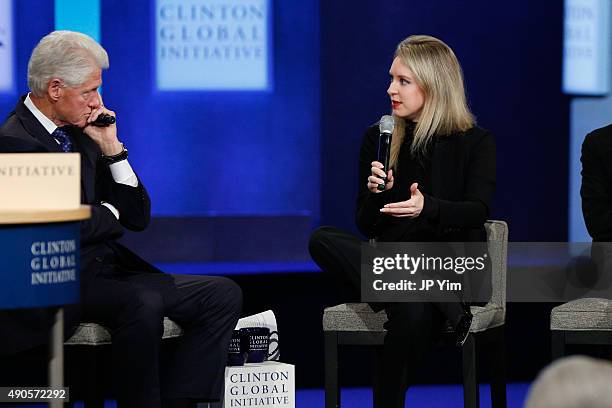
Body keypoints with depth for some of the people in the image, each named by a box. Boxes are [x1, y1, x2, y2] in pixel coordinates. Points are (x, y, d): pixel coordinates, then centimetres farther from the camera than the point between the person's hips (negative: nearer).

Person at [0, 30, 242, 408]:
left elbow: (137, 217, 14)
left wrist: (112, 148, 3)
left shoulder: (81, 135, 15)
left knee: (223, 295, -5)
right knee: (142, 302, -36)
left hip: (108, 272, 9)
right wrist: (109, 214, 0)